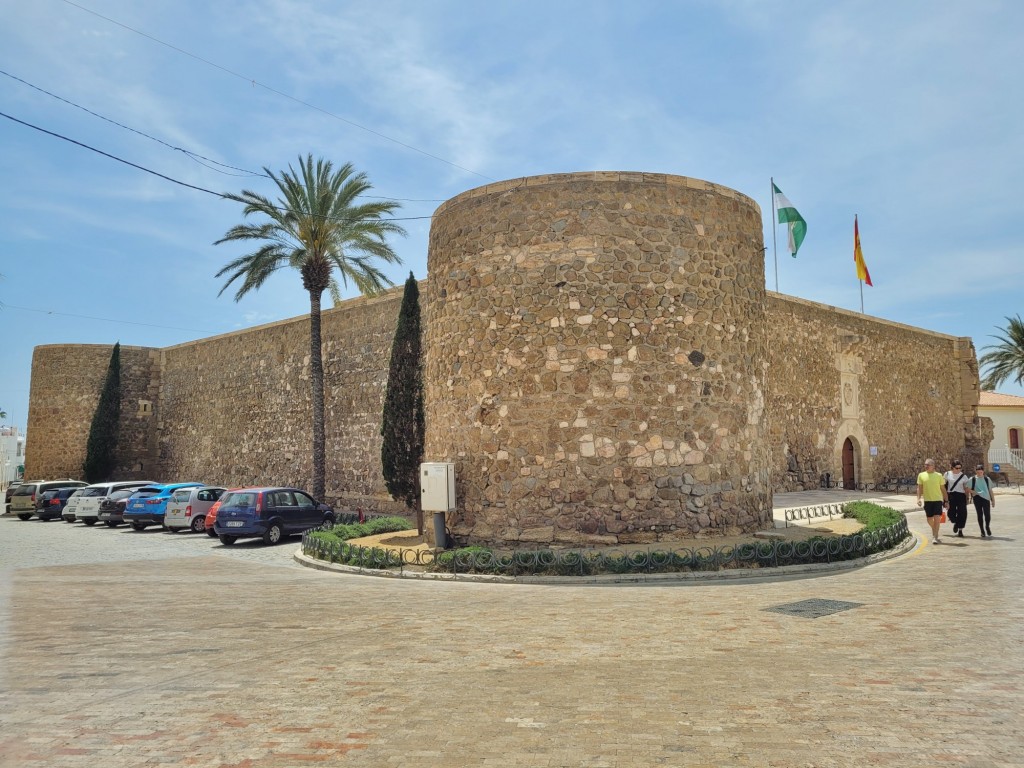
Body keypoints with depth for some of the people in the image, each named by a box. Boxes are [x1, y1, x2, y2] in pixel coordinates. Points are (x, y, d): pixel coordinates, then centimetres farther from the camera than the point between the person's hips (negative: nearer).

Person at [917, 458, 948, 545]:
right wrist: (919, 498, -5)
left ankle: (935, 537, -8)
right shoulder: (921, 475, 4)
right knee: (929, 519, 10)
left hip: (938, 499, -2)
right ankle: (935, 532, 36)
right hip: (927, 500, 2)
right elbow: (919, 488, 7)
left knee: (937, 518, -11)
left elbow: (943, 489, 7)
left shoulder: (939, 476, 1)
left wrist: (946, 500, 7)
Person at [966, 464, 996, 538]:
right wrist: (973, 492, -11)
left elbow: (990, 490, 15)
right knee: (980, 515, 2)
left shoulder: (987, 479, 12)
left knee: (987, 514, -10)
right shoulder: (972, 479, 7)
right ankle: (982, 531, 11)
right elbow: (968, 489, 8)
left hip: (986, 498, 1)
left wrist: (993, 500, 13)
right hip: (977, 498, -1)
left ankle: (987, 527, 17)